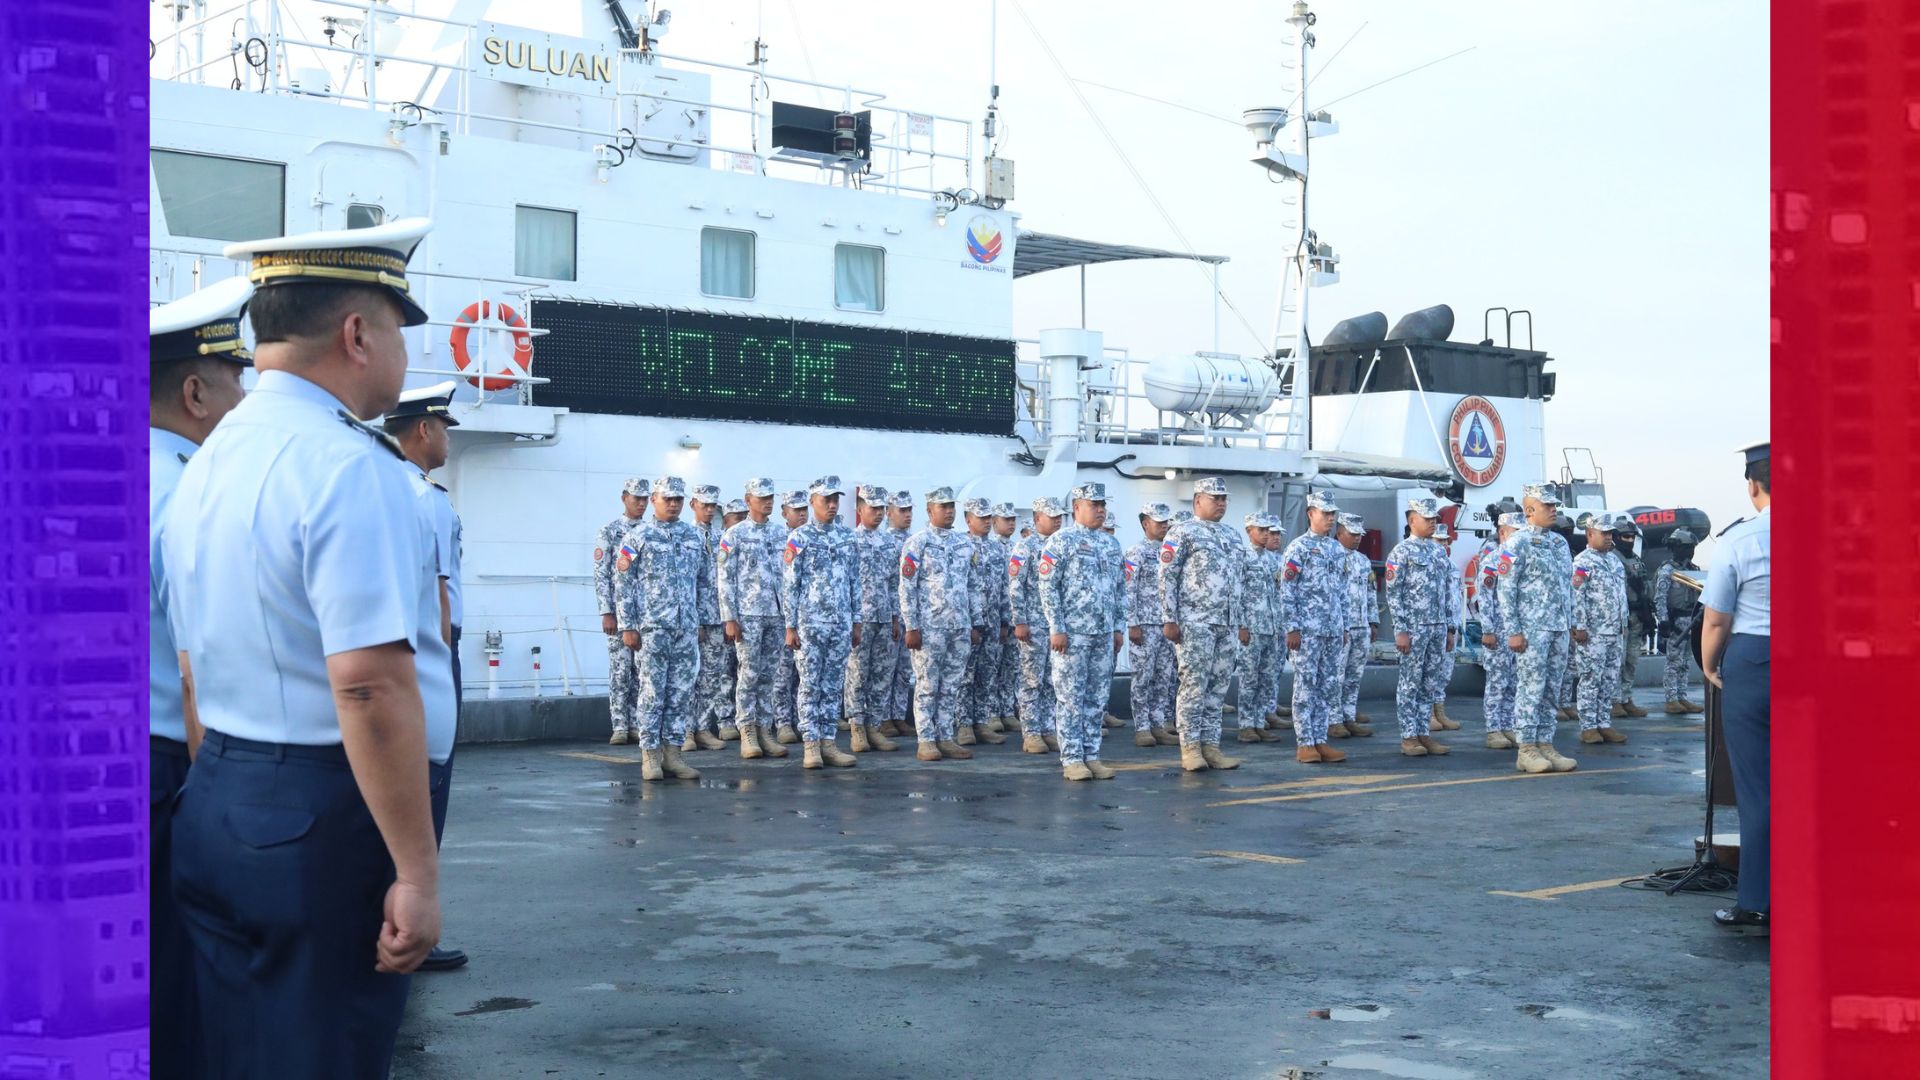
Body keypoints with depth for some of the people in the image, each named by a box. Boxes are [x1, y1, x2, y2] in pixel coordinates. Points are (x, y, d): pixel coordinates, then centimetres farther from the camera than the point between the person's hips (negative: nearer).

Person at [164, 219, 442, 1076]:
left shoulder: (206, 465, 11)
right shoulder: (347, 465, -16)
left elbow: (193, 675, 16)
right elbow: (371, 685, -24)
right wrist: (417, 873, -21)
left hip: (215, 811, 9)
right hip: (324, 818, -8)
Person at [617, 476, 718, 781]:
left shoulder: (695, 537, 11)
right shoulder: (638, 538, 0)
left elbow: (706, 582, 15)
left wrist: (704, 621, 10)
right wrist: (627, 626, -8)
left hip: (687, 629, 4)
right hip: (652, 628, -4)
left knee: (682, 693, 5)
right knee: (653, 693, -2)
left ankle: (672, 752, 11)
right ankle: (650, 755, 4)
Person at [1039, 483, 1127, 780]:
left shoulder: (1111, 544, 14)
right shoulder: (1061, 541, -5)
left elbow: (1120, 589, 18)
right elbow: (1048, 586, -10)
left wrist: (1119, 627, 11)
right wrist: (1056, 628, -14)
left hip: (1104, 634, 6)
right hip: (1072, 633, -6)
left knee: (1097, 699, 7)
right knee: (1071, 699, -3)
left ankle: (1092, 756, 13)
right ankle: (1071, 759, 2)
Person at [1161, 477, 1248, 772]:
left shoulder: (1231, 535, 17)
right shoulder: (1182, 533, -5)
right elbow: (1167, 577, -8)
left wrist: (1241, 622, 18)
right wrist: (1169, 620, -15)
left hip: (1225, 626, 7)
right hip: (1194, 624, -7)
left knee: (1218, 687, 7)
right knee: (1194, 685, -6)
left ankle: (1210, 745, 12)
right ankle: (1190, 747, -1)